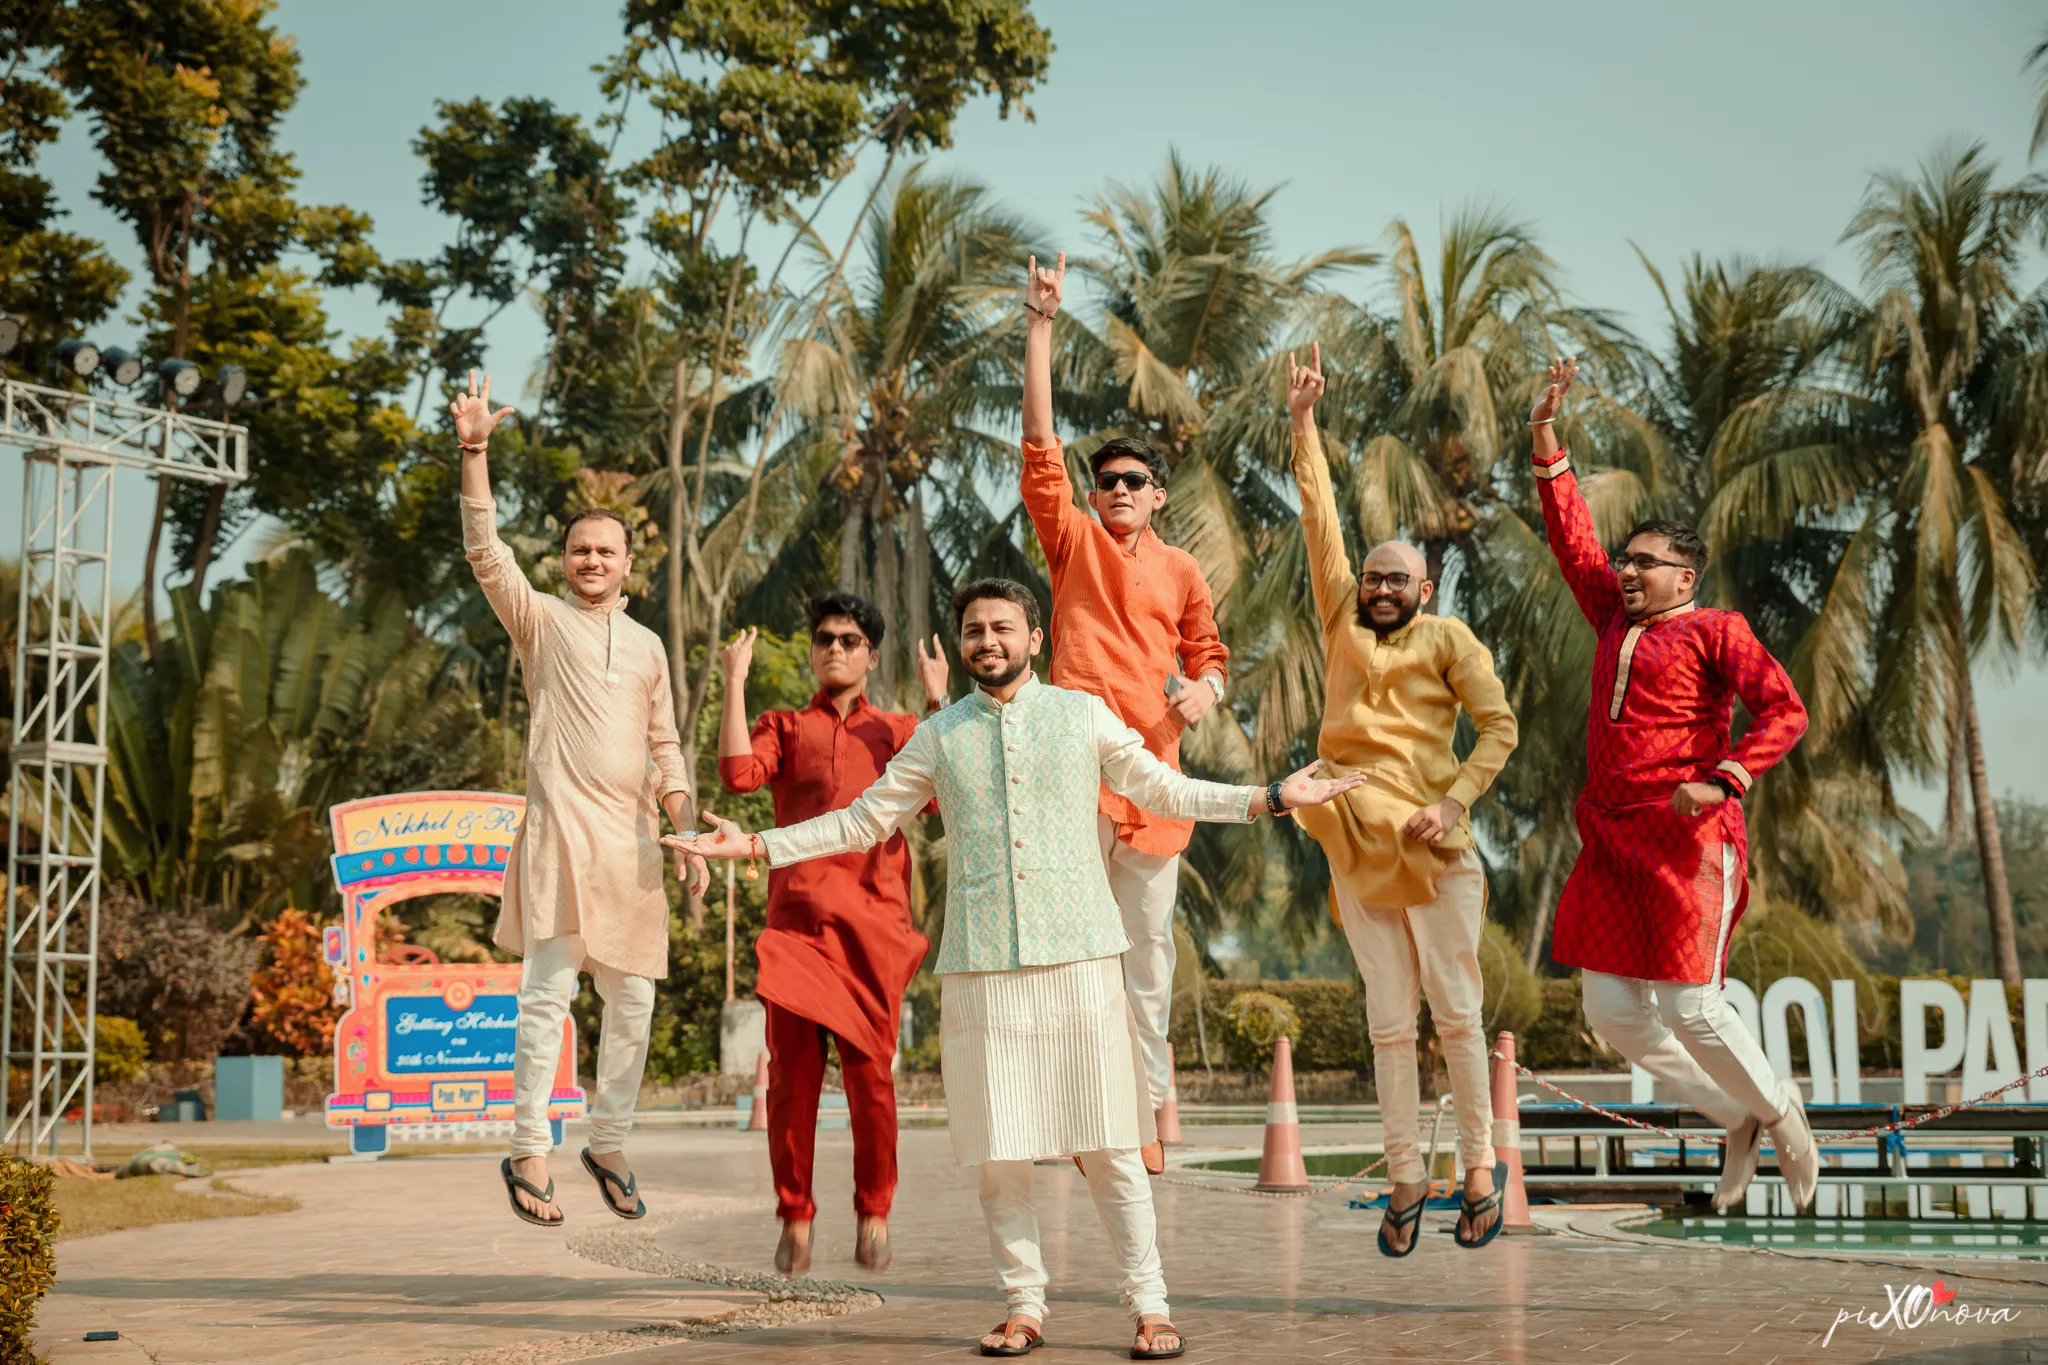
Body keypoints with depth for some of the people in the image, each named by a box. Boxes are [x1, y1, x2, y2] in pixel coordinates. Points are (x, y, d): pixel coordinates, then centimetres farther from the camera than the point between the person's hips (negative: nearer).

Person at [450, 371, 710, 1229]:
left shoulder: (647, 645, 18)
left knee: (632, 1003, 6)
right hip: (561, 830, -4)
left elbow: (665, 747, 17)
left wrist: (688, 834, 7)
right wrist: (473, 453, -16)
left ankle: (608, 1146, 18)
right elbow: (485, 551, -6)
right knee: (548, 993, -10)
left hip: (631, 837, 4)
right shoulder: (541, 619, 7)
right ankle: (529, 1154, -4)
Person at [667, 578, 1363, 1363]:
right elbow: (863, 820, 18)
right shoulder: (940, 736, 12)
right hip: (980, 965, 1)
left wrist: (1272, 797, 9)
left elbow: (1164, 790, 16)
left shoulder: (1084, 716, 10)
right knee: (998, 1150, 1)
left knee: (1108, 1144, -3)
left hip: (1078, 954, -1)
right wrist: (757, 844, 12)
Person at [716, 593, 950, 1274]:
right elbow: (739, 773, -4)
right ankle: (795, 1217, 7)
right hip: (797, 917, 0)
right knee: (792, 1071, -4)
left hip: (872, 923, 0)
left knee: (869, 1071, -1)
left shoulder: (898, 731, 18)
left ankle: (873, 1212, 13)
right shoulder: (784, 727, 18)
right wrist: (735, 682, -2)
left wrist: (938, 701, -1)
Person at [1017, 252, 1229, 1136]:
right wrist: (1041, 325, -7)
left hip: (1152, 764, 3)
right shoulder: (1074, 541, 7)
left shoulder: (1180, 571, 13)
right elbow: (1040, 444, -1)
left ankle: (1147, 1097, 16)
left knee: (1147, 938, 7)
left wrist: (1204, 690, -4)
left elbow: (1207, 655, 22)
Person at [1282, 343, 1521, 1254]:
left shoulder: (1448, 638, 3)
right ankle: (1405, 1179, 10)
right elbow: (1319, 520, 7)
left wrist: (1454, 804, -17)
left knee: (1456, 1012, 1)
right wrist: (1303, 421, 4)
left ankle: (1480, 1168, 12)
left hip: (1435, 846, -3)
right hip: (1358, 845, 3)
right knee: (1389, 1020, 5)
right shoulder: (1343, 625, 11)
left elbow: (1498, 725, -4)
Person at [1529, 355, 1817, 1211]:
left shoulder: (1714, 631, -1)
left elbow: (1784, 710, -9)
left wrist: (1724, 781, -20)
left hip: (1686, 843, -7)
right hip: (1611, 844, 7)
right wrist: (1547, 443, 15)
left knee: (1690, 1011, -7)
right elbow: (1572, 539, 20)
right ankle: (1738, 1119, 21)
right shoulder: (1617, 621, 17)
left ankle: (1781, 1114, 20)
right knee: (1612, 1013, 4)